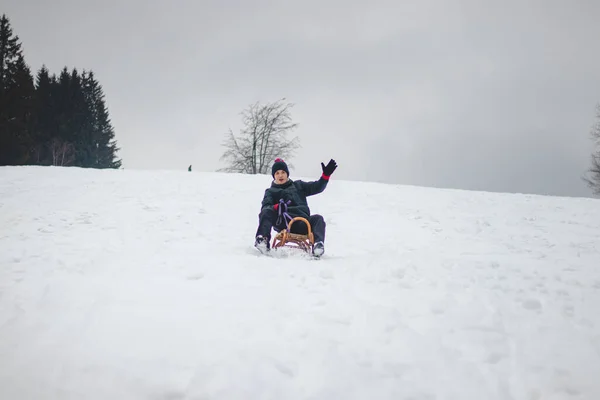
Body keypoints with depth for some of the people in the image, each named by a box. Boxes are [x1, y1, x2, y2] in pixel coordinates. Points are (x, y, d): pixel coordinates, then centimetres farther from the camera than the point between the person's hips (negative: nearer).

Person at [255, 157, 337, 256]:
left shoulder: (298, 185, 31)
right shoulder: (271, 191, 24)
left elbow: (317, 187, 22)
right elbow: (265, 207, 5)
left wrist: (326, 175, 4)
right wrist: (277, 207, -19)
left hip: (302, 223, 1)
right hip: (283, 223, -1)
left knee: (318, 218, -28)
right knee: (267, 212, -27)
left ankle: (318, 244, -51)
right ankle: (262, 239, -45)